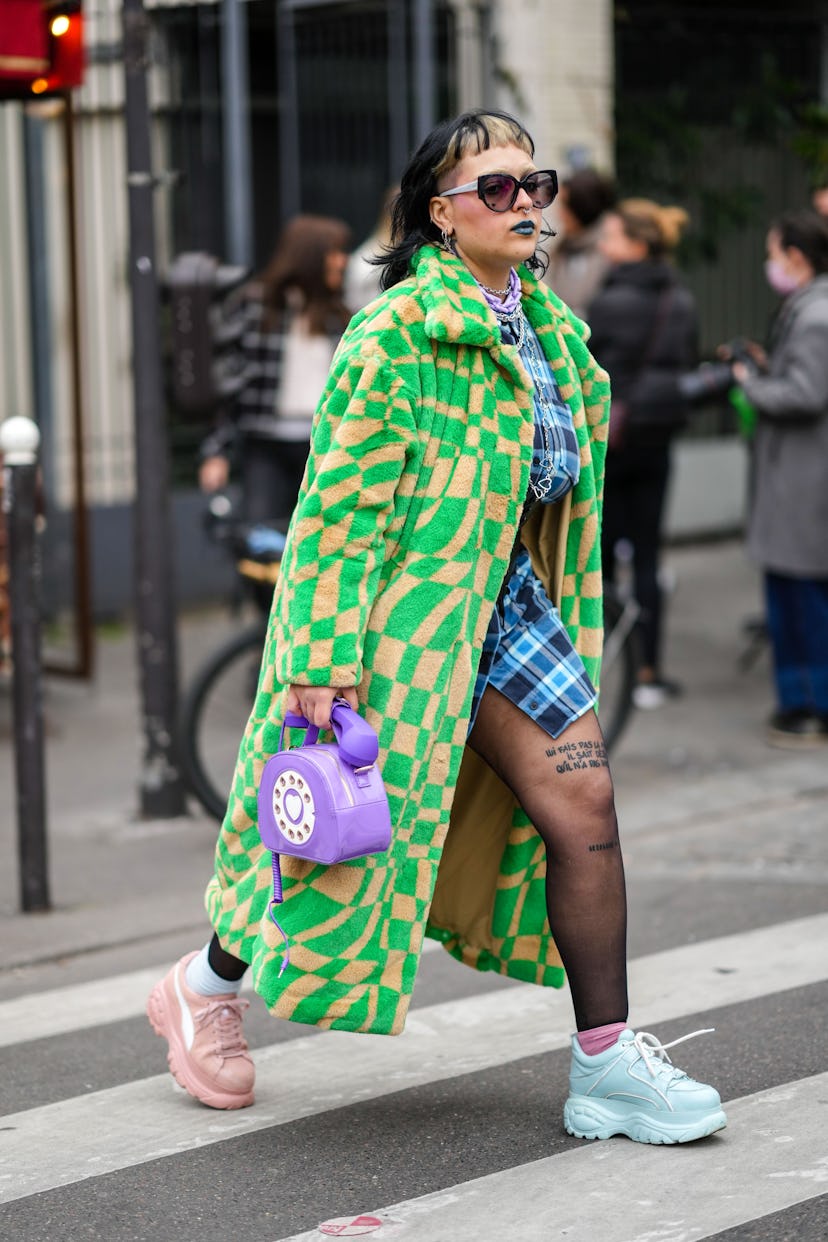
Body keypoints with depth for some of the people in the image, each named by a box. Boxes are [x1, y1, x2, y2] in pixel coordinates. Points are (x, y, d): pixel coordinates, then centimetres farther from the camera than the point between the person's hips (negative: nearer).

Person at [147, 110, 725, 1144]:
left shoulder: (551, 329, 10)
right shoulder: (397, 333, -15)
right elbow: (340, 502, -17)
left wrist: (566, 620, 21)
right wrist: (320, 658, -21)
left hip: (503, 605, 7)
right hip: (406, 608, -7)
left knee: (581, 804, -4)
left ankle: (606, 1065, 1)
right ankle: (209, 981, 28)